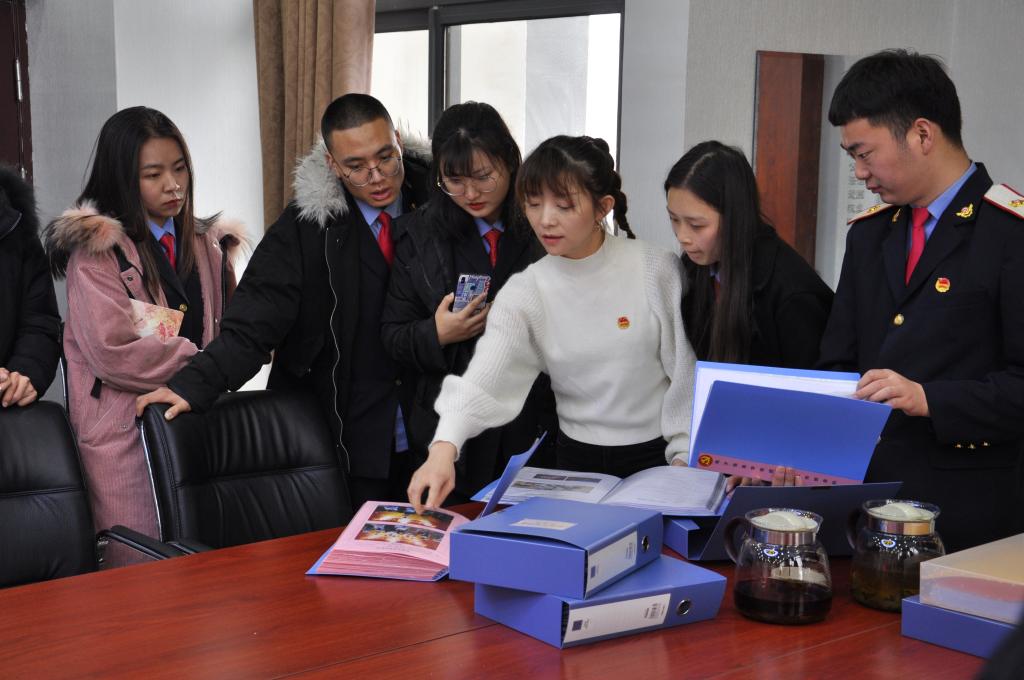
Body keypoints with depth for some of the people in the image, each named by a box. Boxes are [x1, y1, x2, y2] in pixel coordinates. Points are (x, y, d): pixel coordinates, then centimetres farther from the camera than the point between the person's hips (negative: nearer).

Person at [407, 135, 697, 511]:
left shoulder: (657, 270, -10)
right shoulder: (524, 293, -7)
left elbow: (685, 372, -2)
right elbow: (482, 380, -20)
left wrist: (685, 456, -3)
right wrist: (444, 448, -36)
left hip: (658, 456, -1)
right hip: (578, 459, 2)